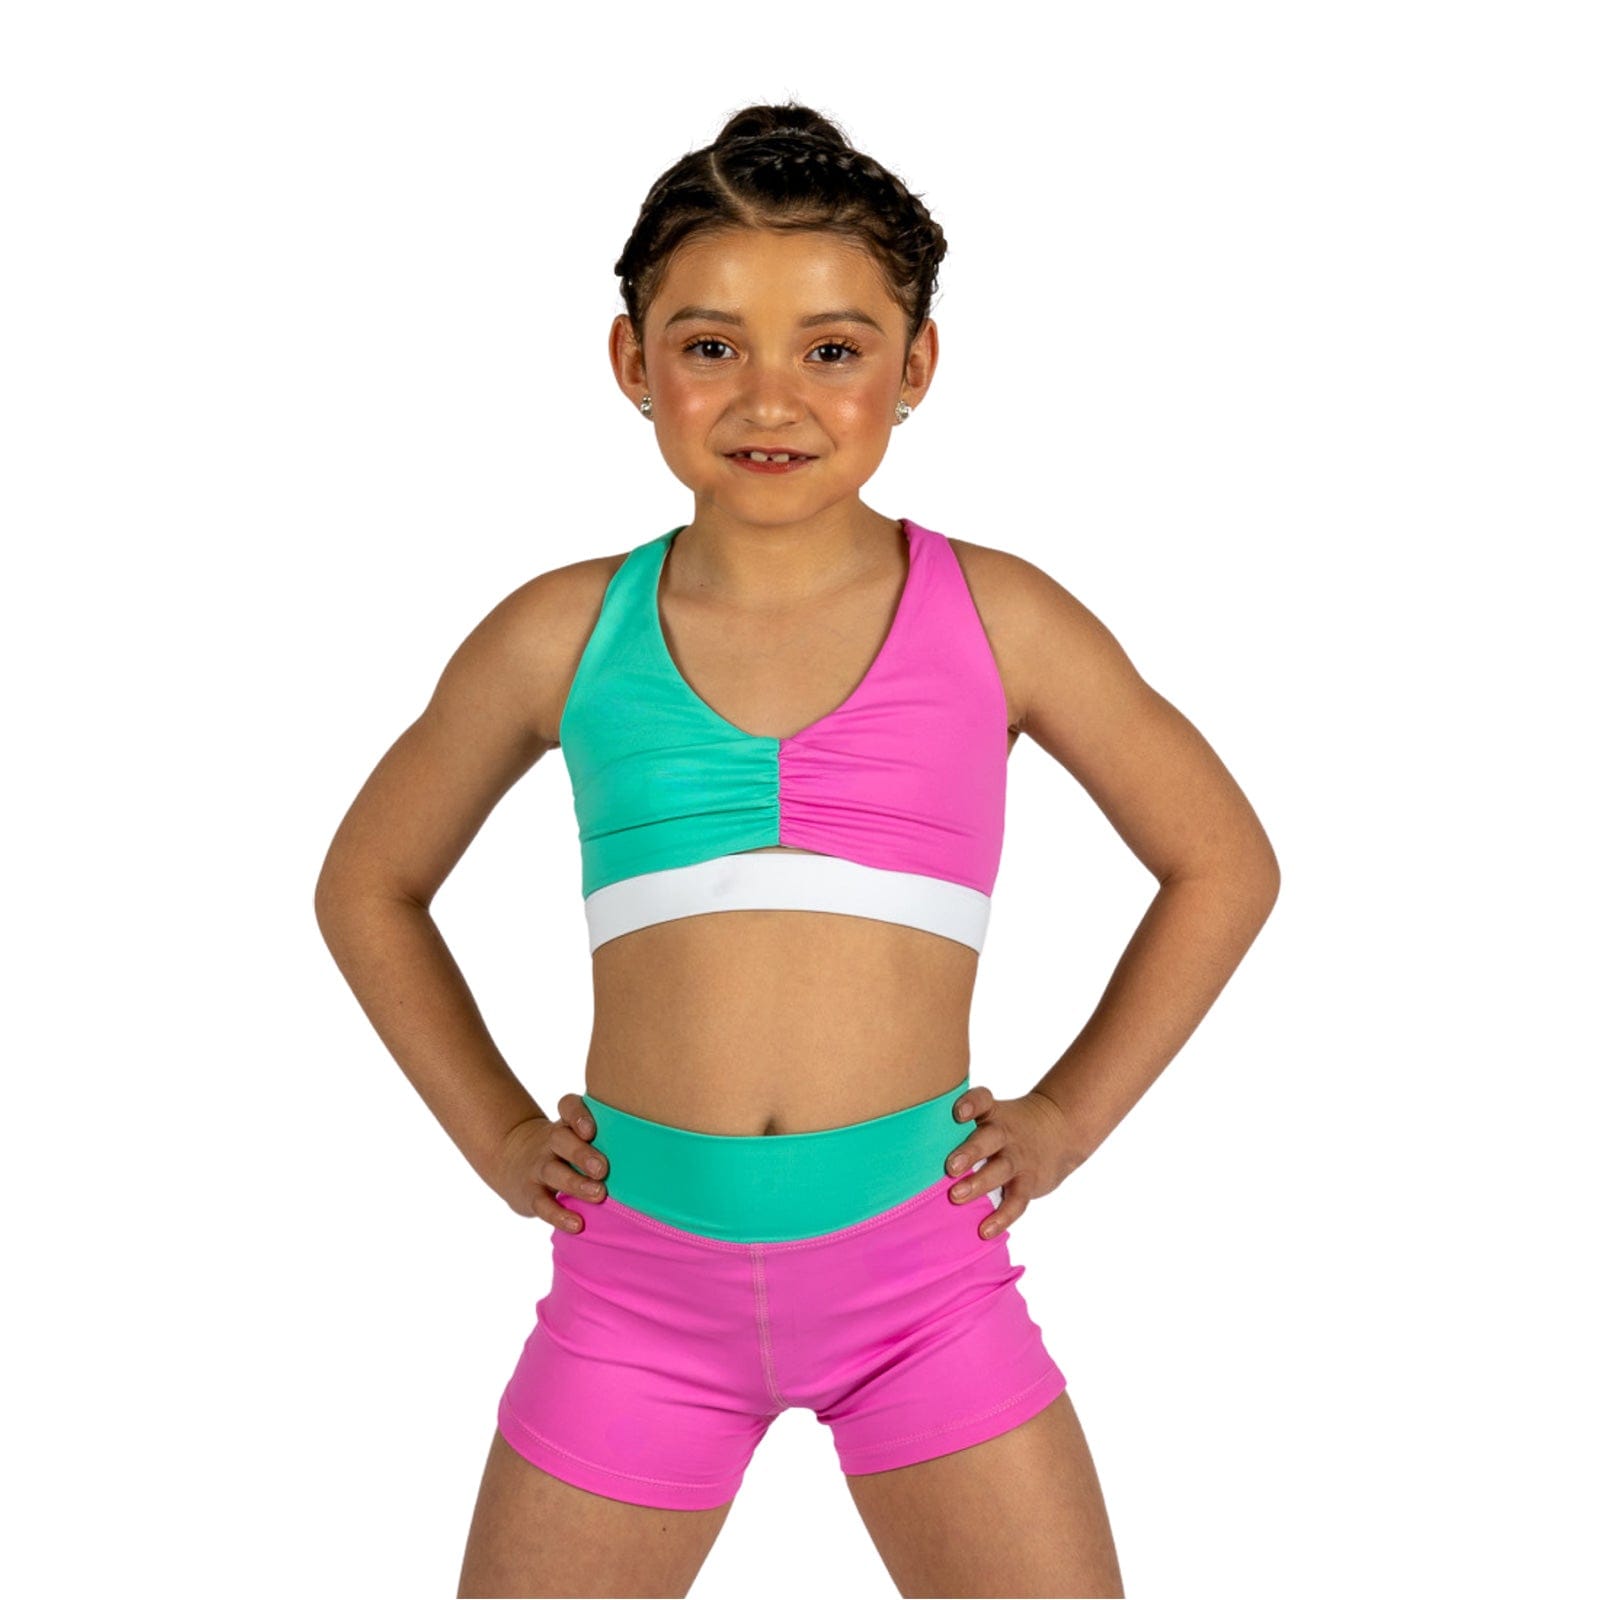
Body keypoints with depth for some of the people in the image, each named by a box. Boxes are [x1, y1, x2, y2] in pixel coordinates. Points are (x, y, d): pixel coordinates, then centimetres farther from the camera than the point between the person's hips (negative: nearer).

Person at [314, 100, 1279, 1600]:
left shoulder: (994, 618, -1)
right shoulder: (563, 635, 1)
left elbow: (1222, 863, 11)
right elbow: (369, 885, 16)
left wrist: (1068, 1117, 5)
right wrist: (498, 1135, 7)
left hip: (920, 1266, 0)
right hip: (642, 1273, 1)